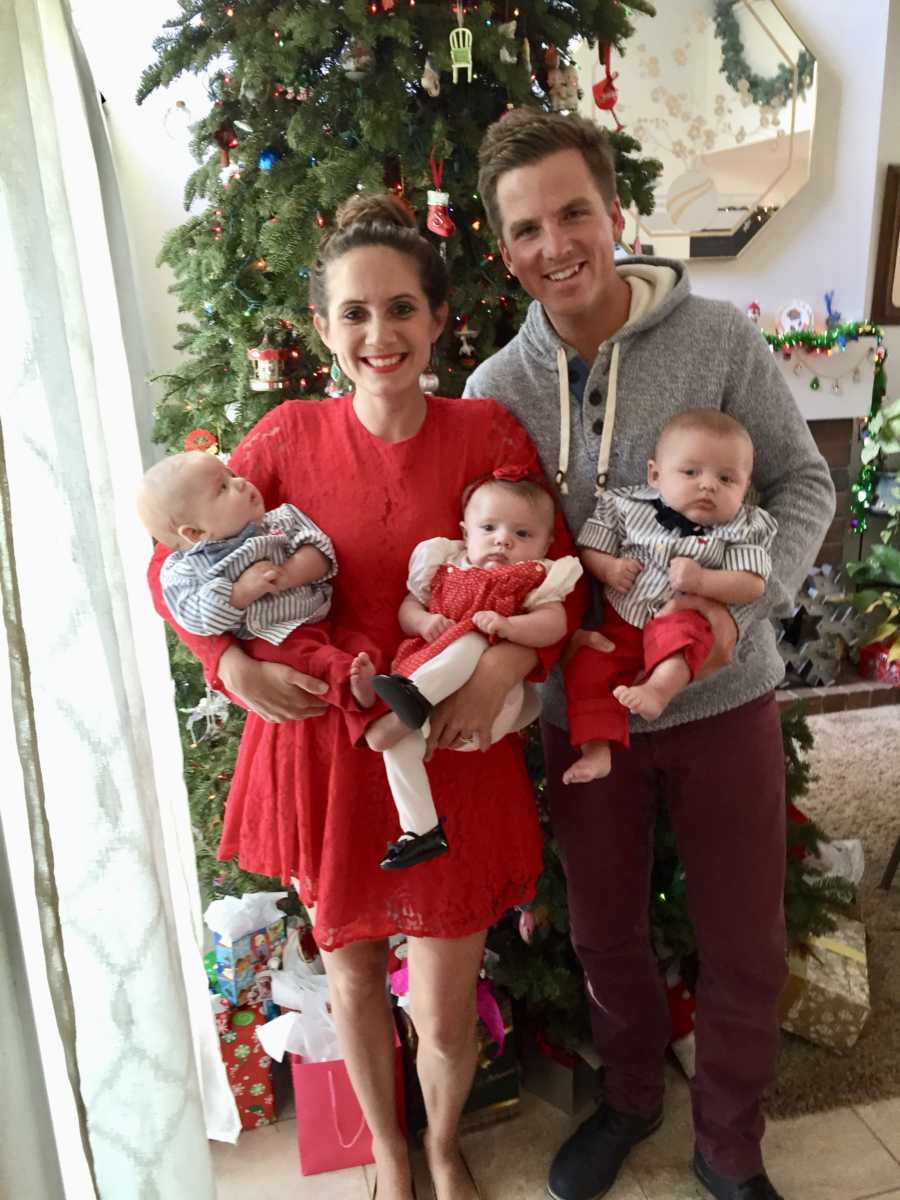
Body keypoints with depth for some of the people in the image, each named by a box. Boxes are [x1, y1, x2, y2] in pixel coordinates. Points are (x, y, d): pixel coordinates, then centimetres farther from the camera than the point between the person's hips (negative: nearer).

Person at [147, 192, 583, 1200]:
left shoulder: (487, 432, -7)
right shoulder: (289, 436, -5)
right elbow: (175, 560, 3)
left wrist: (506, 660, -21)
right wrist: (234, 664, -11)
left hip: (452, 751, -1)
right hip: (325, 743, 1)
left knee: (444, 1013, 11)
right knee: (351, 973, 21)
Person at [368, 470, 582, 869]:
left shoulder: (536, 579, 4)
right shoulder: (444, 566, 14)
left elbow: (553, 626, -11)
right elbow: (407, 609, 14)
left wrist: (506, 625, -28)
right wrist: (424, 622, -9)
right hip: (444, 703, 4)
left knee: (469, 642, -29)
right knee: (399, 741, -18)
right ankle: (421, 831, -9)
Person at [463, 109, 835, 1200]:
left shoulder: (720, 339, -8)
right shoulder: (497, 388, -4)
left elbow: (802, 482, -3)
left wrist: (745, 601, -19)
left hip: (724, 697, -1)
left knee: (746, 944, 13)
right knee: (605, 931, 19)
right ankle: (629, 1099, 50)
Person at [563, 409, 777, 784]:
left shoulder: (741, 529, -6)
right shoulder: (626, 505, -1)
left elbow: (752, 587, -14)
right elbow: (588, 551, 5)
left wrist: (701, 580, -28)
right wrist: (607, 568, -17)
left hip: (683, 618, -2)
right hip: (619, 620, 2)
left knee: (677, 630, -35)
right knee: (586, 666, -15)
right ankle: (596, 748, -12)